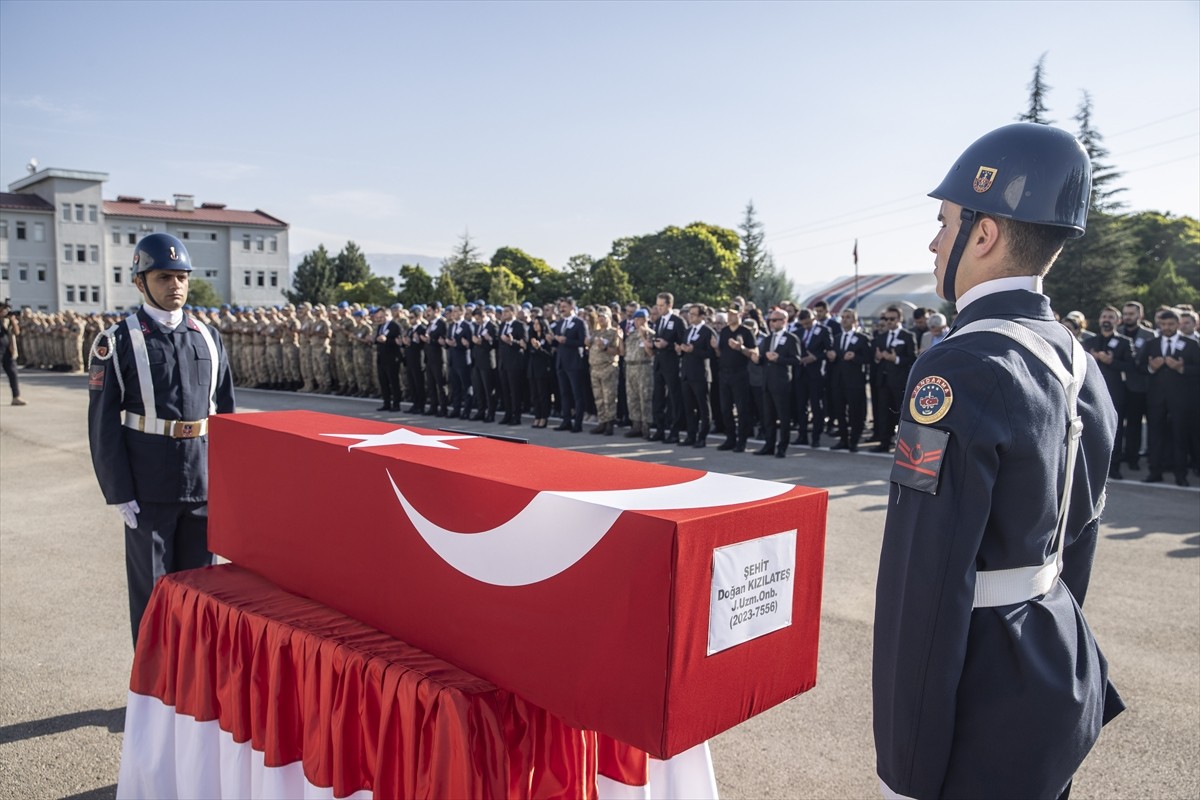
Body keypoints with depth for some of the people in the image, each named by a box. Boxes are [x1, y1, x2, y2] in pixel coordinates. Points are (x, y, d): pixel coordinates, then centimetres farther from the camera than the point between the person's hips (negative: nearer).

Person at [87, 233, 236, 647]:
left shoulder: (207, 337, 7)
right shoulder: (117, 342, -4)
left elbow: (225, 412, 11)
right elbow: (103, 424, -6)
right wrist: (120, 493, -9)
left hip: (205, 485, 4)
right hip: (150, 490, -3)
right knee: (152, 589, 8)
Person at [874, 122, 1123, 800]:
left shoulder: (959, 372, -24)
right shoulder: (1076, 362, 3)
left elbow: (926, 587, -25)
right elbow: (1077, 541, 12)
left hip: (983, 696, -8)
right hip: (1063, 676, 9)